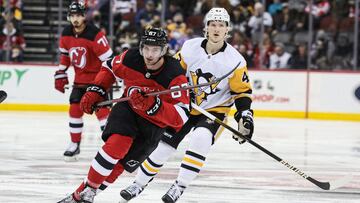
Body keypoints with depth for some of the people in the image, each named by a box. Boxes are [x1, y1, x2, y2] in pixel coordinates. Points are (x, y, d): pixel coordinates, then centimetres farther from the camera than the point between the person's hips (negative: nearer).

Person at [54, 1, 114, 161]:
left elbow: (108, 58, -22)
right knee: (75, 109, 3)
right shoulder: (66, 34, -3)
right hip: (80, 78, 6)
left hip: (97, 77, -6)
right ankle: (75, 145, 16)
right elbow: (64, 55, 13)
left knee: (101, 109, -15)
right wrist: (60, 74, 11)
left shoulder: (95, 35, -24)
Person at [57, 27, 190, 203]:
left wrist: (152, 105, -41)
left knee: (125, 161, -9)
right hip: (128, 108, 1)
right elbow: (109, 68, 10)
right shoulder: (130, 59, -14)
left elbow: (181, 116, -29)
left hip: (154, 122, -1)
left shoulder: (175, 75, -25)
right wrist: (95, 92, 1)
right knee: (117, 143, -25)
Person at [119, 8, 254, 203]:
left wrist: (245, 116, -19)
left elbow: (242, 91, -9)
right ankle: (138, 184, 17)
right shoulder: (191, 47, -11)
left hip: (215, 110, -3)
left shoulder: (235, 60, -17)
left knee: (200, 139, -30)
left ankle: (180, 186, -18)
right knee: (164, 143, 0)